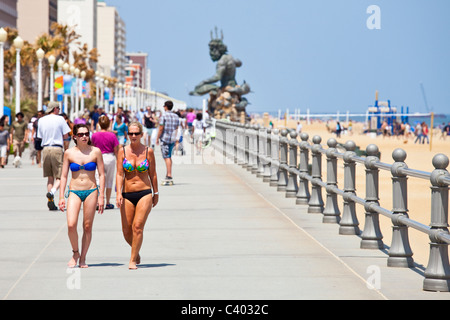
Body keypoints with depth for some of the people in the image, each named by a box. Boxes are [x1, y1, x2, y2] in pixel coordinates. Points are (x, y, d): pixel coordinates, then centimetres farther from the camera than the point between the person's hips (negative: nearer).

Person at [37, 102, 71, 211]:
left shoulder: (41, 120, 9)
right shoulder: (60, 119, -2)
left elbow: (41, 136, 11)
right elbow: (65, 136, -1)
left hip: (45, 149, 4)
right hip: (57, 149, -4)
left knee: (50, 177, 11)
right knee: (60, 177, 1)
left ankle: (51, 202, 5)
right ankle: (52, 192, -27)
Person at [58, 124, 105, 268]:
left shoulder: (95, 152, 0)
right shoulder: (69, 153, 2)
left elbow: (101, 174, 2)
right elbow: (64, 176, 7)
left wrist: (101, 196, -3)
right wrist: (61, 197, 1)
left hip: (91, 191, 0)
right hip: (74, 192, 0)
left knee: (87, 227, 2)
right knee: (71, 225, -14)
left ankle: (83, 258, 13)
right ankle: (75, 253, 8)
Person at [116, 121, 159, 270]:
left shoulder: (148, 151, 1)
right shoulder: (122, 151, 2)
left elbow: (153, 174, 9)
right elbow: (119, 174, -3)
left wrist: (156, 193, 11)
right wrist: (118, 193, -14)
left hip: (145, 194, -2)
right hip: (127, 195, 2)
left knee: (138, 227, -15)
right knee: (126, 231, 3)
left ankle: (133, 261, -9)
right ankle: (136, 252, 31)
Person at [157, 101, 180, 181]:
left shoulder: (163, 116, -11)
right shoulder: (176, 116, 8)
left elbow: (161, 129, -14)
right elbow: (176, 128, 12)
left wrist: (157, 138, -5)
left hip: (165, 138, -6)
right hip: (172, 139, 6)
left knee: (167, 157, -6)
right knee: (169, 156, 16)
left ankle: (169, 174, -10)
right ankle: (168, 173, 20)